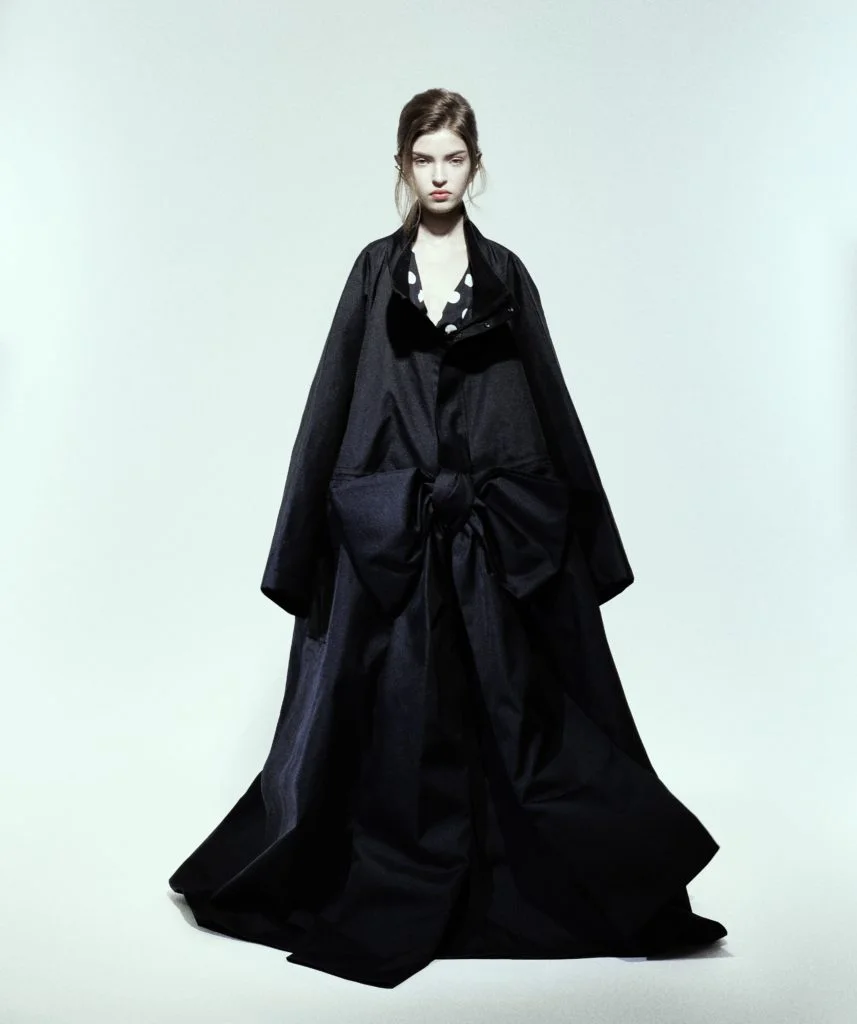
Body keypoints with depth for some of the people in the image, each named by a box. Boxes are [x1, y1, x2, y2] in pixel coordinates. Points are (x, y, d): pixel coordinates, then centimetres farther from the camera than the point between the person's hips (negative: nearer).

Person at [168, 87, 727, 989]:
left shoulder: (504, 274, 8)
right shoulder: (375, 270, 8)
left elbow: (551, 403, 7)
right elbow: (334, 397, 5)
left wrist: (587, 534, 5)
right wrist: (308, 536, 0)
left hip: (496, 532, 0)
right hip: (389, 531, 0)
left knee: (513, 710, 5)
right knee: (395, 718, 6)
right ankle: (390, 893, 23)